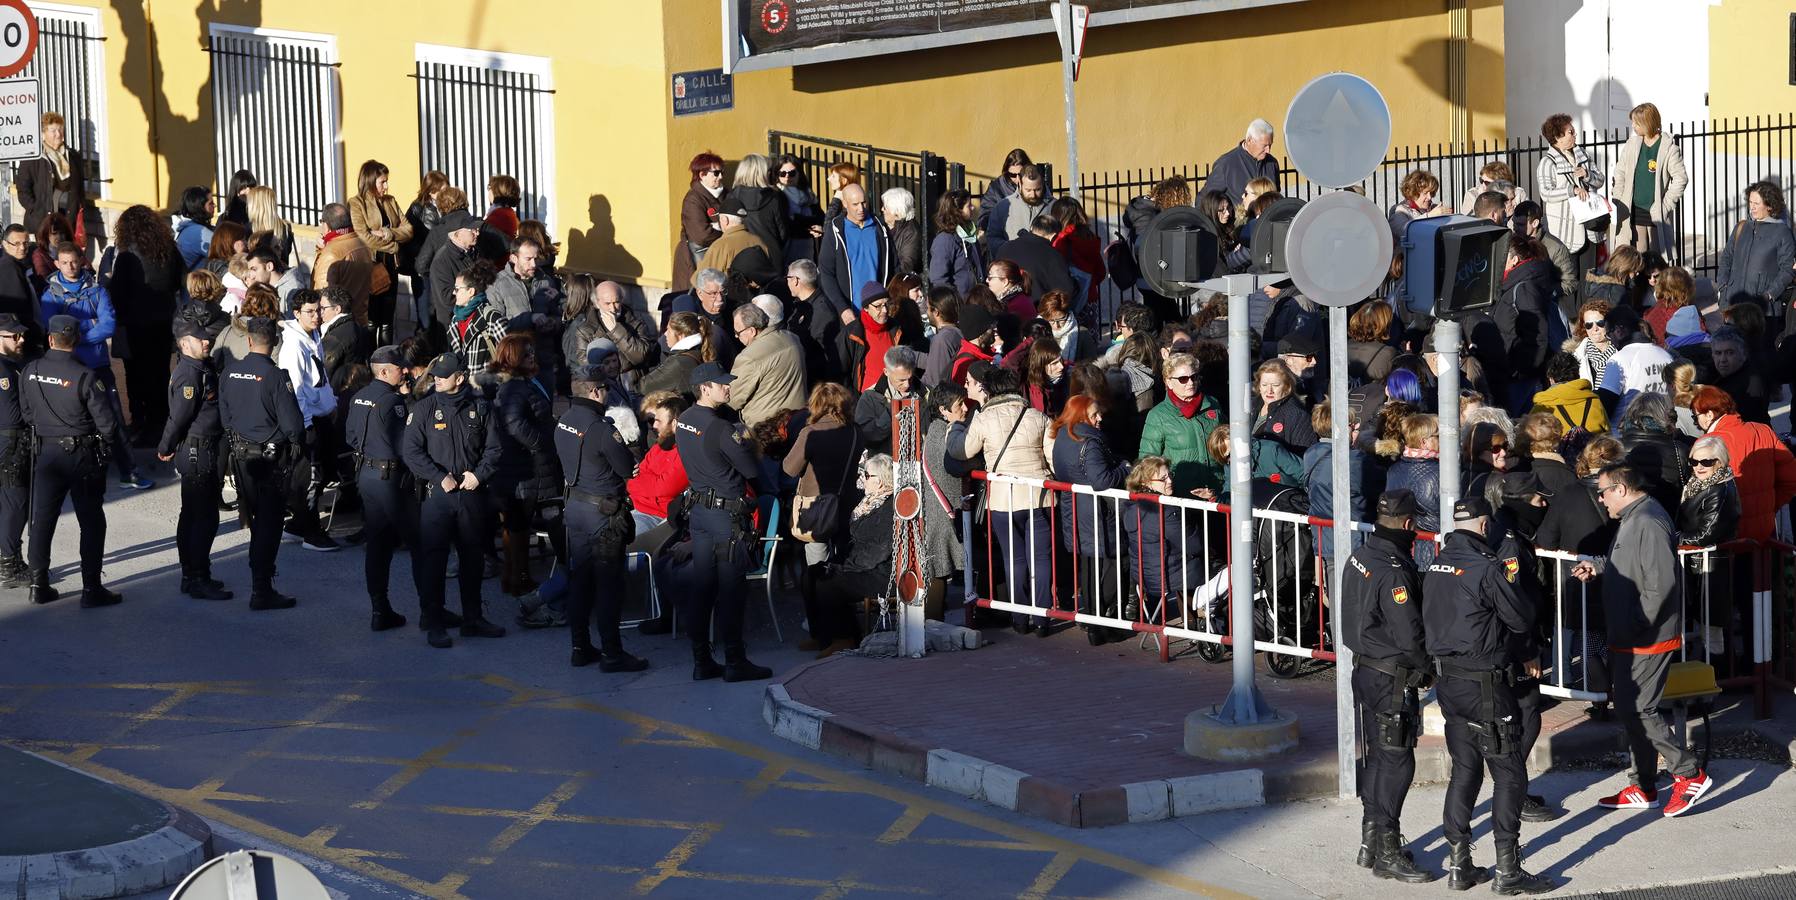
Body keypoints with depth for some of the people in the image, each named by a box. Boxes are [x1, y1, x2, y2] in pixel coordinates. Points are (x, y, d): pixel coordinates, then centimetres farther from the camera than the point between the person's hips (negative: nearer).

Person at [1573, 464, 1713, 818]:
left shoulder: (1648, 523, -20)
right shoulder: (1632, 520, 14)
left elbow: (1660, 582, -26)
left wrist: (1635, 627, -22)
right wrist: (1598, 569, 10)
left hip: (1648, 640, -11)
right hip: (1632, 639, 11)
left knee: (1635, 709, -10)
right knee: (1629, 708, 14)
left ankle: (1690, 774, -1)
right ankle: (1642, 788, 21)